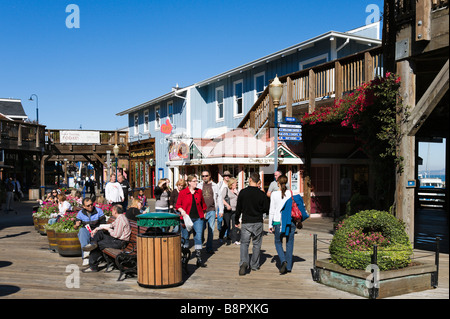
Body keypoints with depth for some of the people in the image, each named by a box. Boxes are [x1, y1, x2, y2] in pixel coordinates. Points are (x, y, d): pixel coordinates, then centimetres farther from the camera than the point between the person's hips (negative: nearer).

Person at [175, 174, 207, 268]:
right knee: (185, 237, 7)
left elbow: (202, 204, 18)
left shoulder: (199, 191, 8)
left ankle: (199, 259, 0)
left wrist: (203, 213, 16)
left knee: (198, 238, -3)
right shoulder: (182, 192, -2)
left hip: (198, 218, 2)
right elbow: (178, 205, 1)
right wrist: (181, 210, -16)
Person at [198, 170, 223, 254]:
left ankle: (209, 248, 11)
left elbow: (219, 198, 10)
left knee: (211, 230, 3)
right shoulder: (199, 186, 6)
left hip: (211, 211, 0)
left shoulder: (214, 186, 7)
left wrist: (221, 210, 6)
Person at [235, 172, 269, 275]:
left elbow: (238, 208, 0)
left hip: (246, 222, -1)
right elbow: (266, 209, -2)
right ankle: (254, 265, 20)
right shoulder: (262, 194, -6)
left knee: (244, 243, 6)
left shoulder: (243, 192, -5)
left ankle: (244, 262, -15)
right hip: (258, 222, 1)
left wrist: (237, 221, 11)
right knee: (256, 244, 13)